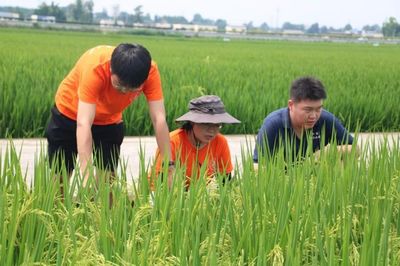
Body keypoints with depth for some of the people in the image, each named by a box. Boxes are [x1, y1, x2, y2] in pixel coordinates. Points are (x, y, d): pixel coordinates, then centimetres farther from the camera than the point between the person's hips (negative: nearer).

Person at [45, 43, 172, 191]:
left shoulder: (150, 71, -29)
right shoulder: (95, 68, -39)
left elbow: (159, 119, -29)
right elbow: (83, 124, -43)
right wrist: (86, 175, -50)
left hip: (109, 121, 3)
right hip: (69, 114, -2)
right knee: (59, 178, 3)